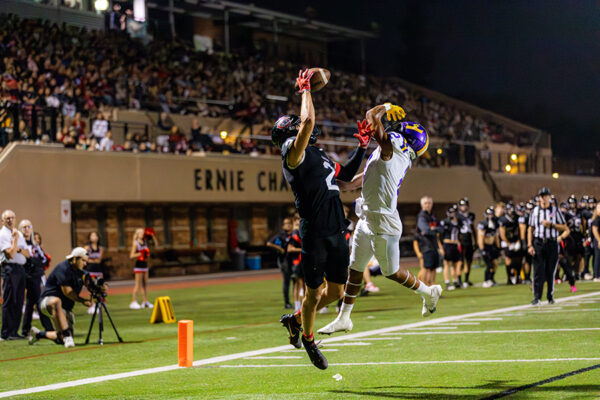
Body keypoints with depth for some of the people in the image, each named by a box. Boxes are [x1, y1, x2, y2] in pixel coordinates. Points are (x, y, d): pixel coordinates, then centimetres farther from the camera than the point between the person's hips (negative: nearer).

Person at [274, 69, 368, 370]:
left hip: (336, 232, 8)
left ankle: (296, 319, 34)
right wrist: (305, 91, -9)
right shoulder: (294, 152, -7)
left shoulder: (319, 156, 20)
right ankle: (307, 338, 25)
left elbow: (346, 175, 34)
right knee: (314, 292, 3)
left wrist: (362, 148, 28)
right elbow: (309, 122, -22)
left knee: (336, 291, 13)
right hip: (314, 233, -8)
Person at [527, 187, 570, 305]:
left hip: (552, 243, 0)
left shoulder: (555, 211, 5)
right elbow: (530, 229, 9)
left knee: (551, 272, 3)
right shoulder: (535, 211, 9)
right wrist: (530, 245, -1)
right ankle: (537, 297, -10)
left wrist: (551, 225, -12)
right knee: (538, 271, -8)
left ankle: (550, 295, 17)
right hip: (538, 243, 0)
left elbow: (564, 227, 3)